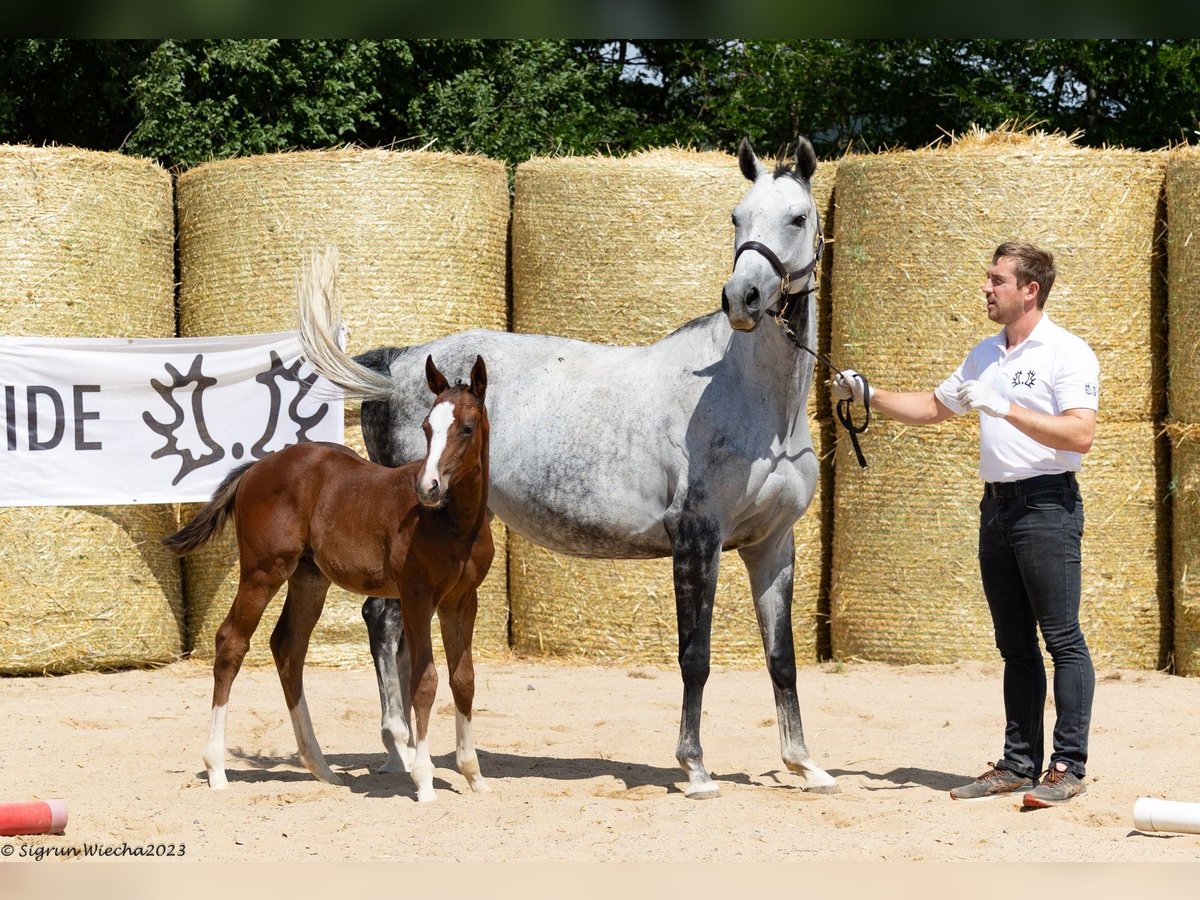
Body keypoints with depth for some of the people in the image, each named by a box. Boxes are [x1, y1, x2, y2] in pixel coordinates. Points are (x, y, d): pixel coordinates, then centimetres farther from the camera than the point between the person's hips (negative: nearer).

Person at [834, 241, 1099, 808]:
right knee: (1015, 646, 10)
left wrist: (1006, 408, -23)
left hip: (1047, 504, -8)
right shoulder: (985, 355, 17)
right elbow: (933, 408, 30)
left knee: (1063, 639, -7)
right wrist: (870, 395, 19)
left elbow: (1080, 436, -20)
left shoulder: (1068, 355, -8)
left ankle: (1069, 767, -7)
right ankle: (1019, 765, 13)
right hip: (997, 506, 8)